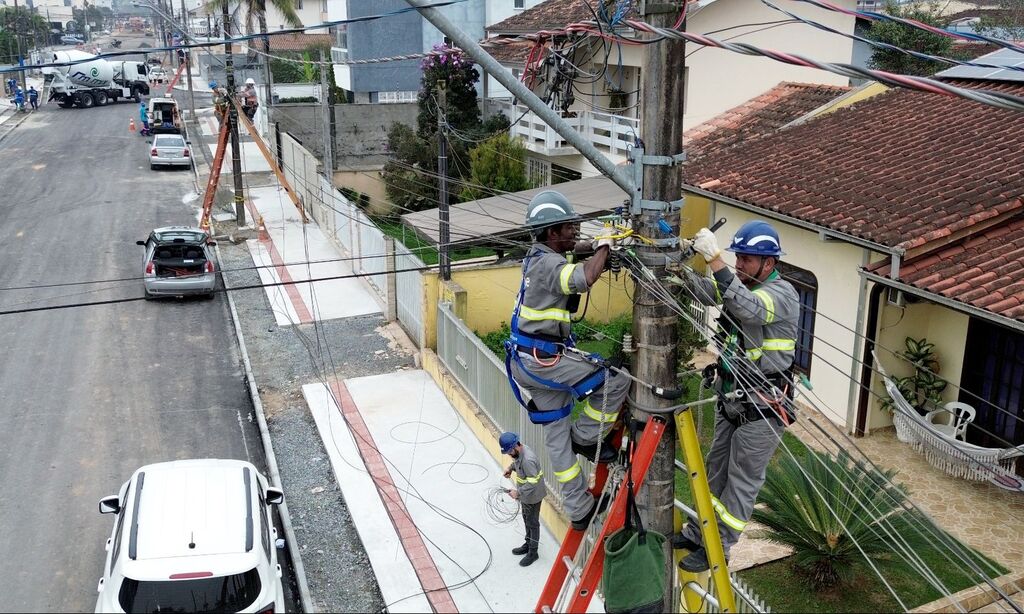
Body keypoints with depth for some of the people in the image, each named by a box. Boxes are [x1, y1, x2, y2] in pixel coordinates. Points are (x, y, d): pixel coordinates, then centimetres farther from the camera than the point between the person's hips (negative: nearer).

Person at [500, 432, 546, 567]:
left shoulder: (528, 460, -36)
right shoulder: (519, 451, -7)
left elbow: (532, 482, -33)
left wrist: (518, 492, -32)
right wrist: (511, 468, -1)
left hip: (532, 496, -9)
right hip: (525, 495, 9)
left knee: (533, 523, 9)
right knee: (527, 520, 25)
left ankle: (533, 552, 26)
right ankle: (528, 544, 44)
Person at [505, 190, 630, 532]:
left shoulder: (540, 257, 13)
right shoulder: (547, 263, -19)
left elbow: (571, 249, 32)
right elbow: (585, 278, -38)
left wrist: (599, 243, 12)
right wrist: (604, 245, -20)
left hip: (531, 361, 10)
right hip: (540, 360, -10)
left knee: (556, 436, 13)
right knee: (617, 381, -9)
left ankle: (579, 510, 22)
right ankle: (586, 438, 7)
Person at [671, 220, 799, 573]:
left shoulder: (782, 293, -18)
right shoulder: (740, 284, 7)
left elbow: (748, 308, -37)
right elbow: (705, 292, -5)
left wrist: (714, 260, -42)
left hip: (762, 408, -8)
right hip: (730, 398, 8)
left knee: (743, 481, 4)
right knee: (716, 470, 19)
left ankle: (719, 548, 15)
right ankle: (699, 532, 34)